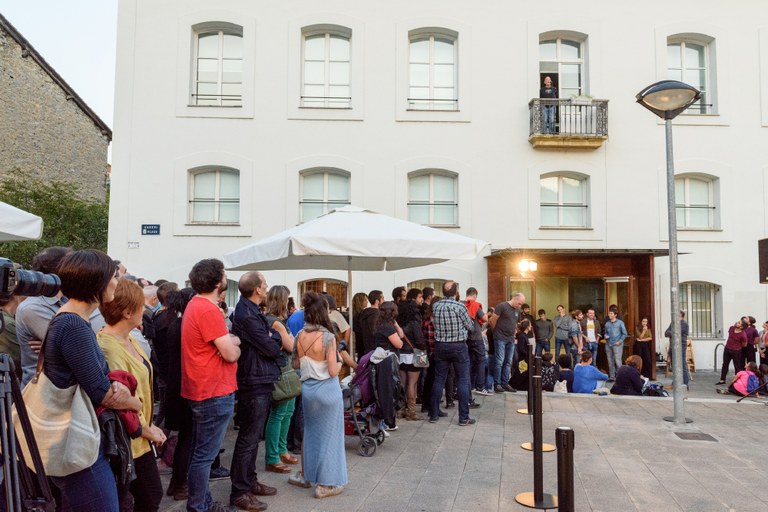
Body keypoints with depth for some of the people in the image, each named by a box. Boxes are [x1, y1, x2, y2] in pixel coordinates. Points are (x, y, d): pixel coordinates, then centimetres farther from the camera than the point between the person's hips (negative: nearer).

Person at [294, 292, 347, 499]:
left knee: (311, 432, 22)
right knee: (328, 435, 6)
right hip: (326, 390, -6)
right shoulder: (327, 337, -19)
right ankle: (326, 483, 13)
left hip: (307, 388, 6)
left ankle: (310, 474, 34)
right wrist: (339, 363, 1)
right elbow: (333, 372, -18)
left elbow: (295, 364, 9)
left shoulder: (300, 336, -2)